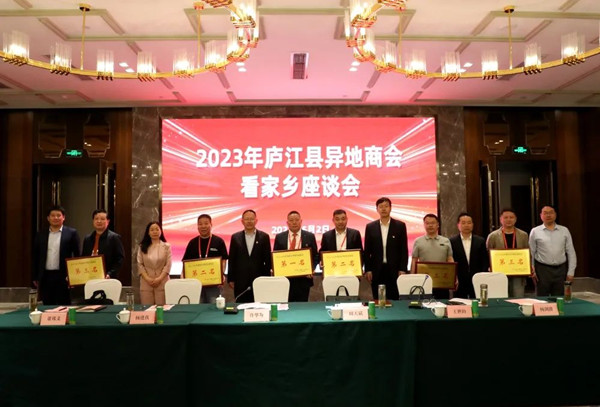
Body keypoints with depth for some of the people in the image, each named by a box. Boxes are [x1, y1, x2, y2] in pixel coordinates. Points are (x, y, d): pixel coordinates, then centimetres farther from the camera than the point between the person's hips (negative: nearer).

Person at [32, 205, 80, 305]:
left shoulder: (71, 233, 0)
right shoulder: (41, 234, 9)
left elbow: (76, 255, -1)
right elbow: (36, 257, 12)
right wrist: (35, 277, 9)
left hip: (63, 276, -3)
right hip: (45, 276, 3)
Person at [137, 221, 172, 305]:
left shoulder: (166, 246, 5)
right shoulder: (142, 247, 9)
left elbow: (168, 265, -1)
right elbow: (140, 264, 3)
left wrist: (159, 278, -13)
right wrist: (147, 278, -10)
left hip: (162, 282, -1)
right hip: (146, 283, 1)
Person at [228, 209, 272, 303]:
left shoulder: (264, 237, 3)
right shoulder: (235, 237, 6)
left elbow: (268, 259, 4)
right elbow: (231, 259, 6)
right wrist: (230, 279, 3)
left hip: (259, 279, -1)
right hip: (240, 280, 1)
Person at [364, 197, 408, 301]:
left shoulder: (400, 226, 3)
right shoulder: (370, 227, 6)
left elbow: (404, 249, 2)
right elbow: (367, 250, 6)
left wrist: (403, 269, -5)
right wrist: (367, 270, -1)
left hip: (394, 270, -1)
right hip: (376, 271, 1)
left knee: (394, 299, 1)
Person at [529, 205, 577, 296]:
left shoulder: (564, 230, 6)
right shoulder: (535, 231, 2)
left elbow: (571, 253, 7)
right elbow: (531, 253, 5)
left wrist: (571, 272, 2)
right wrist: (532, 271, 1)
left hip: (561, 269, 2)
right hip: (542, 269, -2)